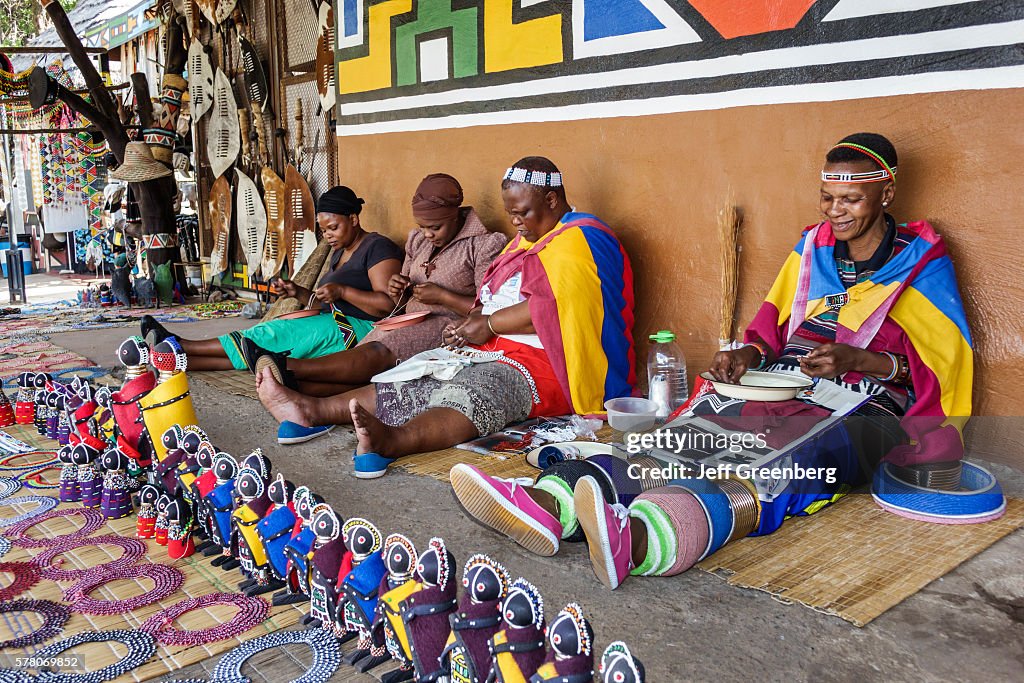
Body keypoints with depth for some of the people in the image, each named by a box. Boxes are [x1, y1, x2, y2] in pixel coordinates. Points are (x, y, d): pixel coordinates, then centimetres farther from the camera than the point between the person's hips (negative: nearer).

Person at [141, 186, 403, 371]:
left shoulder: (378, 248, -7)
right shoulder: (340, 252, 22)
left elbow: (389, 304, -18)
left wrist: (342, 291, -24)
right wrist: (298, 292, 4)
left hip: (359, 330, -9)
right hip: (335, 325, 9)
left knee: (274, 335, -17)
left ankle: (180, 346, -11)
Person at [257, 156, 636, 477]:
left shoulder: (578, 241, -9)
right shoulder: (529, 239, 23)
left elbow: (550, 308, -22)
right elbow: (493, 298, 22)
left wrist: (488, 325, -12)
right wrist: (471, 322, 1)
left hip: (539, 366, -10)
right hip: (497, 351, 10)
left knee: (469, 394, -38)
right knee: (411, 379, -4)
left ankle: (389, 442, -63)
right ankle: (312, 410, -10)